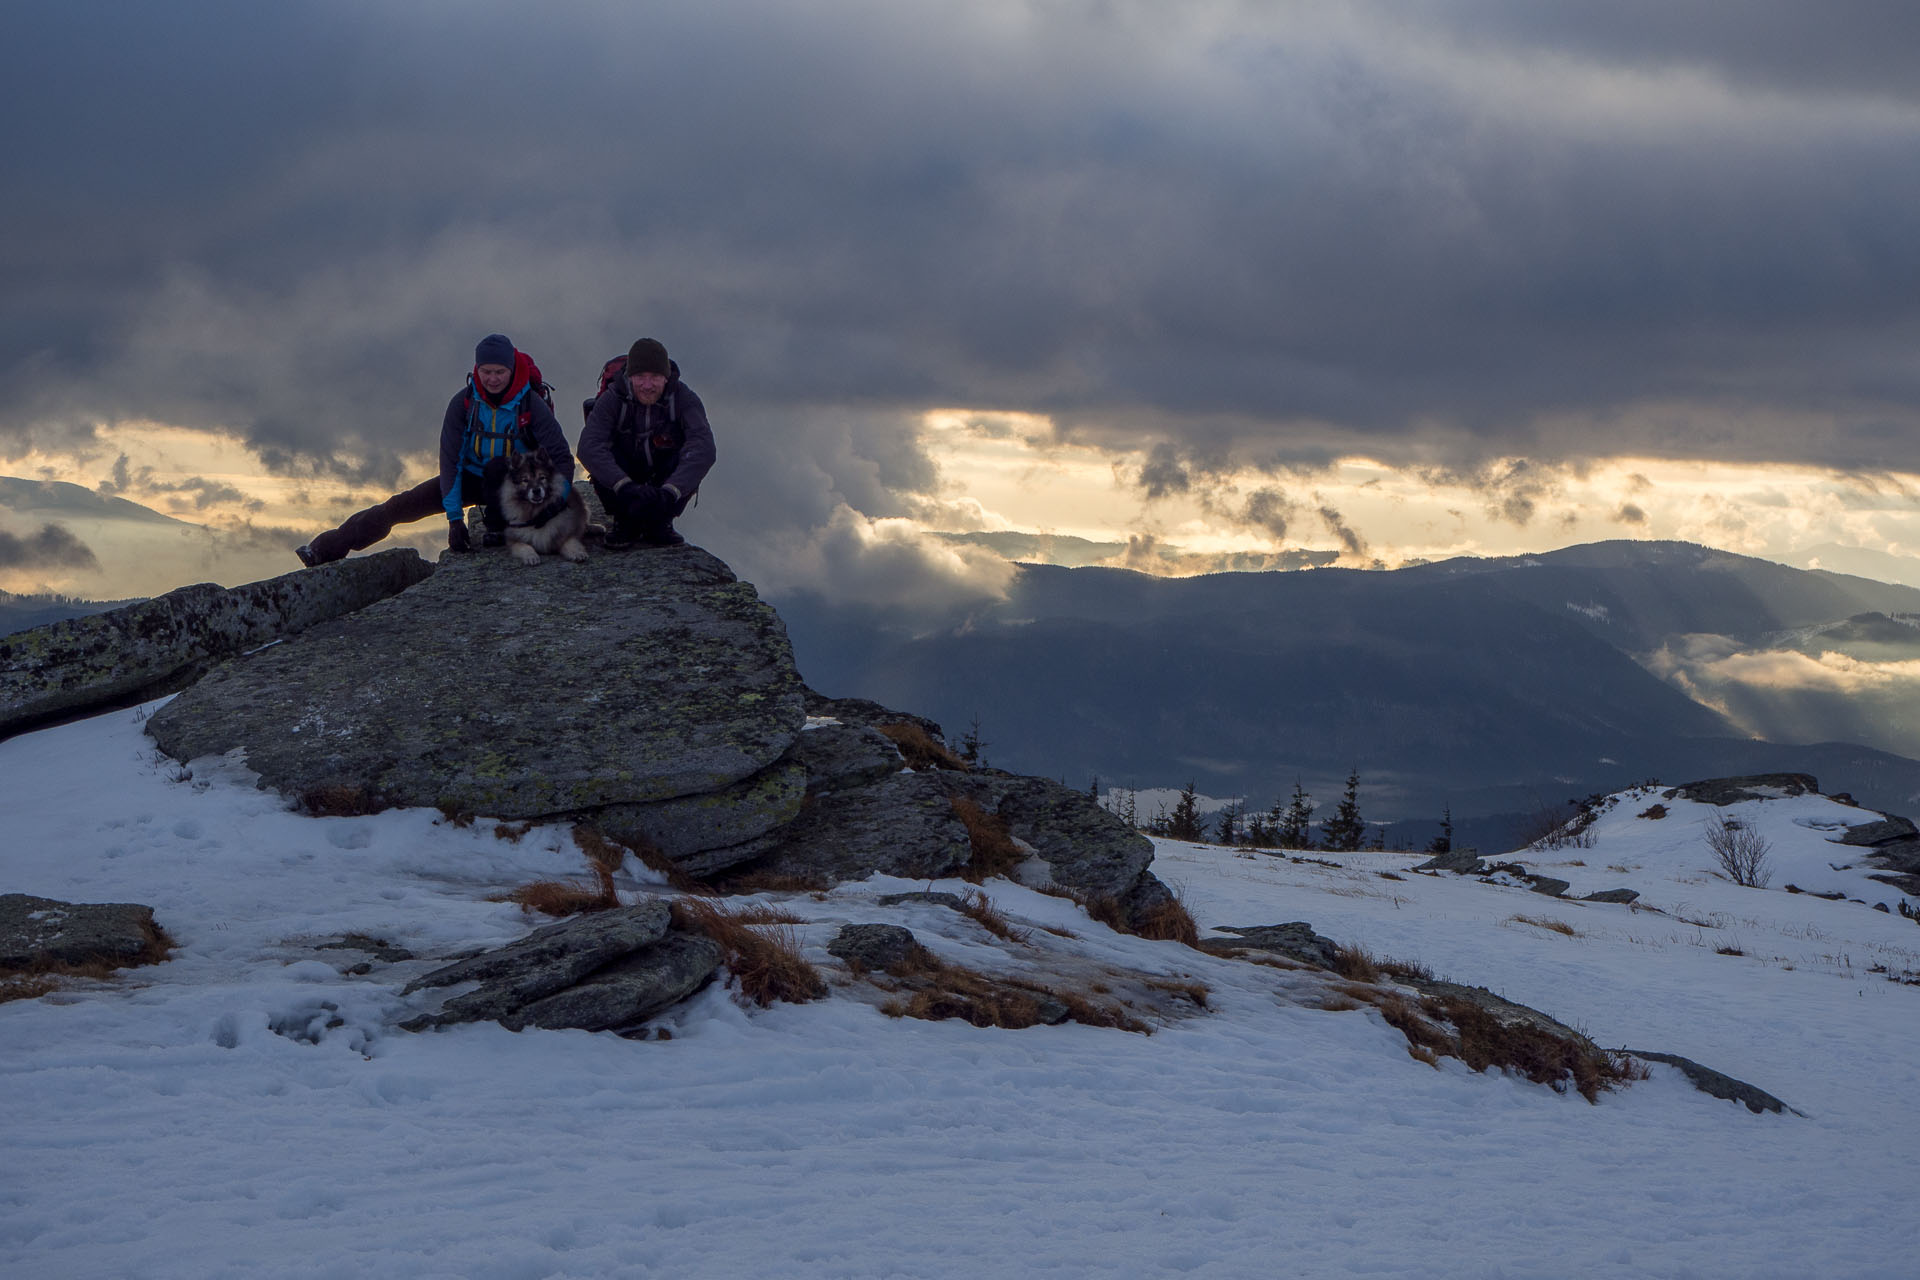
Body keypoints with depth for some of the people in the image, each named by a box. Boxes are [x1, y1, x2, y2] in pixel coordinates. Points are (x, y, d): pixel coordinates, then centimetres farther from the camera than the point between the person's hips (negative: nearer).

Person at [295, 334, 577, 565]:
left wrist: (557, 505, -34)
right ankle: (326, 548, -5)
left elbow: (561, 456, -19)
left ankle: (498, 531, -20)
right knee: (402, 506, -9)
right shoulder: (463, 402, -17)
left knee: (496, 466, -39)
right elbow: (449, 460, -18)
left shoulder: (531, 404, -22)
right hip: (472, 477, 3)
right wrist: (455, 518, -25)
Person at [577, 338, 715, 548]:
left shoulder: (684, 398, -20)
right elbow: (588, 447, -34)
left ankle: (659, 524, -8)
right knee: (600, 462, -32)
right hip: (624, 474, 0)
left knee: (692, 460, -30)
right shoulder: (613, 399, -20)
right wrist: (624, 486, -49)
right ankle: (625, 524, -7)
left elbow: (704, 448, -35)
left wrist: (669, 491, -48)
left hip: (666, 478, 1)